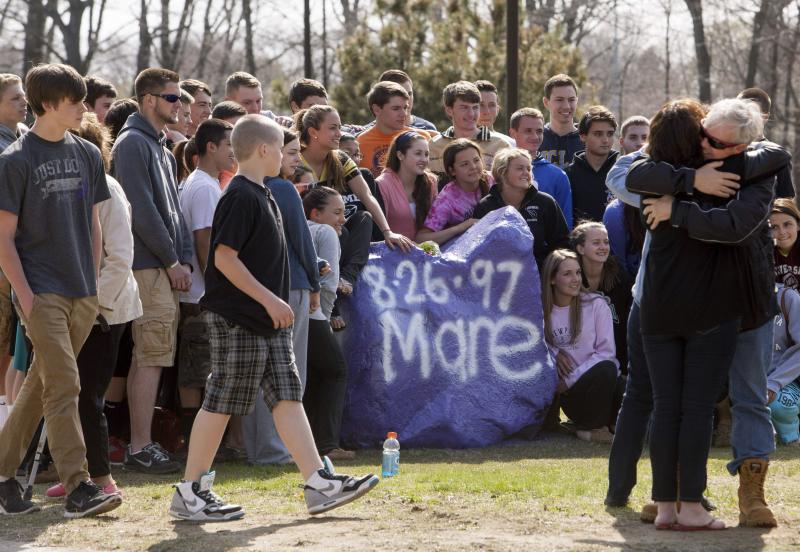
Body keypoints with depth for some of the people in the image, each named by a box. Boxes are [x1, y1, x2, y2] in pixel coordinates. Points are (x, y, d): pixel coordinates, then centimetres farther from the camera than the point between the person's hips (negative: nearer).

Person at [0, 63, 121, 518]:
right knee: (64, 385, -13)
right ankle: (78, 487, -15)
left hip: (82, 293, 6)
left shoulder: (87, 155, 11)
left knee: (41, 385, 11)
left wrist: (94, 281, 11)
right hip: (42, 292, -6)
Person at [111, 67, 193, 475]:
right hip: (147, 267, -9)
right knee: (151, 356, -11)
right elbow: (142, 210, -15)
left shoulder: (161, 149, 21)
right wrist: (171, 261, -11)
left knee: (152, 357, 9)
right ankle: (140, 448, -10)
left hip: (167, 269, 9)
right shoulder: (132, 143, -9)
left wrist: (184, 259, 7)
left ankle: (141, 445, 13)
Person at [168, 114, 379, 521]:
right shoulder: (241, 197, -15)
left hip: (267, 320, 10)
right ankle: (189, 494, 2)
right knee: (221, 402, -4)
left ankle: (320, 483, 4)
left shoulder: (261, 196, 16)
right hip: (237, 319, -10)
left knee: (287, 397, 6)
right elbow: (225, 258, -21)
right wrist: (269, 299, -20)